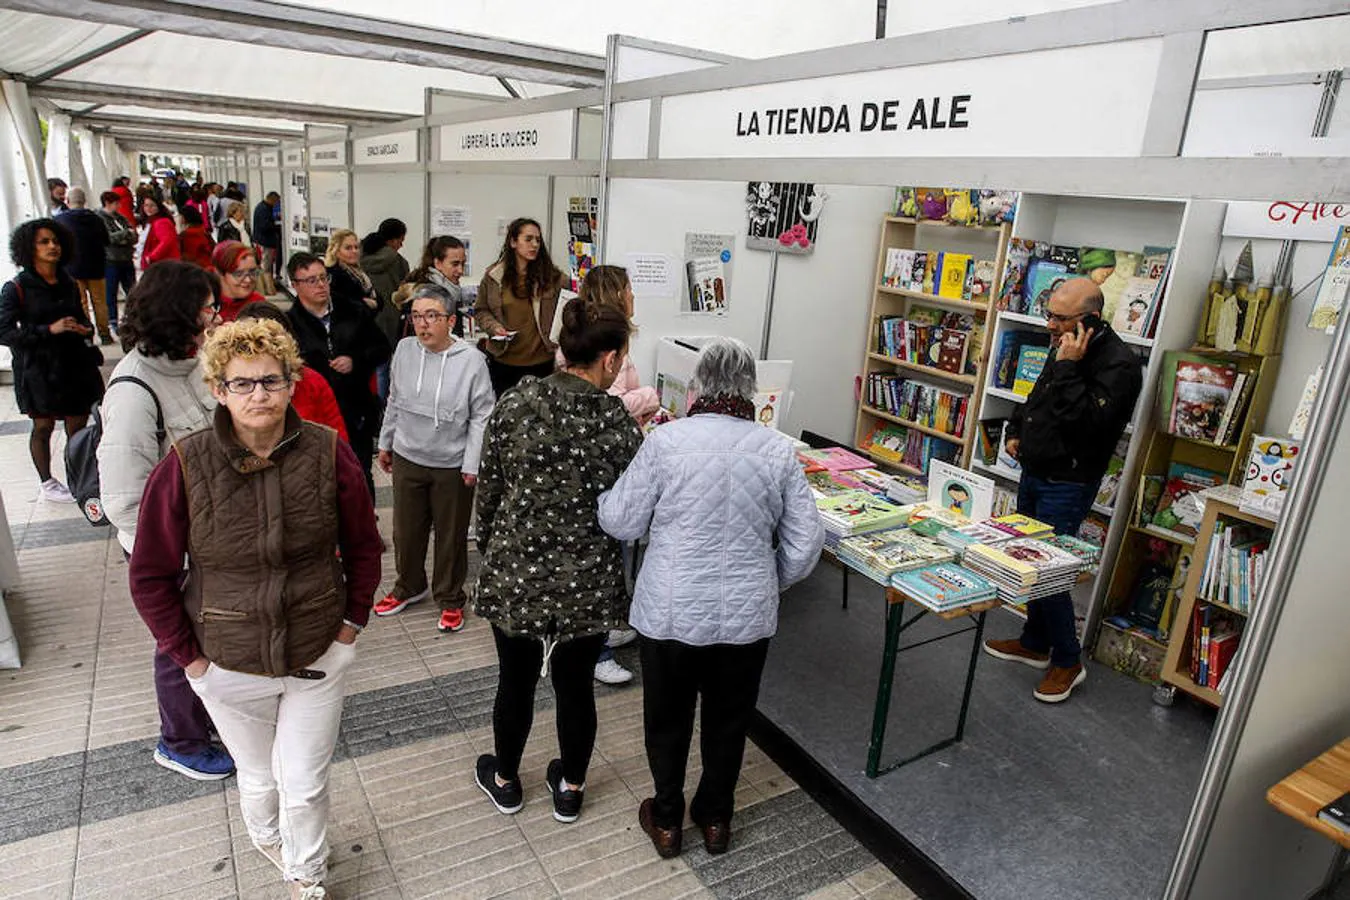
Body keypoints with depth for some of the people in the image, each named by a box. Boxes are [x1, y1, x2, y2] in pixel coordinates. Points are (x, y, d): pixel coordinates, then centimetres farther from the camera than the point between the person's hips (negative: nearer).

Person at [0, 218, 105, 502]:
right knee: (43, 426, 8)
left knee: (78, 426, 7)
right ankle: (47, 485, 23)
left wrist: (85, 328, -1)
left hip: (73, 364, 4)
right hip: (38, 369, -4)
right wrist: (49, 330, -22)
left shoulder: (68, 284, 7)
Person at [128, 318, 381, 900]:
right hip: (229, 665, 0)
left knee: (306, 783, 11)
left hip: (319, 656, 0)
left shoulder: (329, 454, -14)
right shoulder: (183, 468, -16)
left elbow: (363, 546, 0)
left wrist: (353, 619, 0)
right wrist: (187, 654, -4)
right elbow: (150, 576, -4)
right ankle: (266, 837, 57)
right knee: (260, 777, 22)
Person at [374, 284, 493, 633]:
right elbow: (394, 402, 11)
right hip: (407, 459, 4)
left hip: (452, 466, -4)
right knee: (406, 529, 18)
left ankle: (450, 599, 30)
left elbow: (481, 415, -11)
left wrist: (471, 463, -13)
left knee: (451, 535, 11)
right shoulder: (404, 349, -3)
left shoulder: (471, 359, -15)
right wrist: (385, 443, 16)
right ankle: (409, 587, 42)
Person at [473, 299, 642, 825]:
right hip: (587, 583, -1)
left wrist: (489, 549, 14)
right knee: (575, 687, 18)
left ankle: (505, 780, 43)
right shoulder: (617, 423, -15)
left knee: (516, 682, 21)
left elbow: (488, 490, -2)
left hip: (513, 572, 2)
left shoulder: (513, 404, -10)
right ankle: (570, 789, 40)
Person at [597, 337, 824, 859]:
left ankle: (667, 819, 38)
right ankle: (715, 817, 41)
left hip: (670, 612, -2)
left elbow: (621, 523, -6)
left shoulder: (666, 440, -13)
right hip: (747, 615, 2)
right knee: (729, 718, 22)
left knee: (668, 717, 20)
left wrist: (609, 491, 14)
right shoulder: (778, 450, -6)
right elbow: (805, 545, -3)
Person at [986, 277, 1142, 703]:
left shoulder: (1118, 364, -19)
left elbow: (1086, 423, -29)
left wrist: (1068, 369, -26)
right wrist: (1016, 430, 12)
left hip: (1067, 485, -9)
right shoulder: (1063, 349, 9)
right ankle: (1035, 643, 33)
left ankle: (1067, 661, 13)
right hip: (1034, 474, 9)